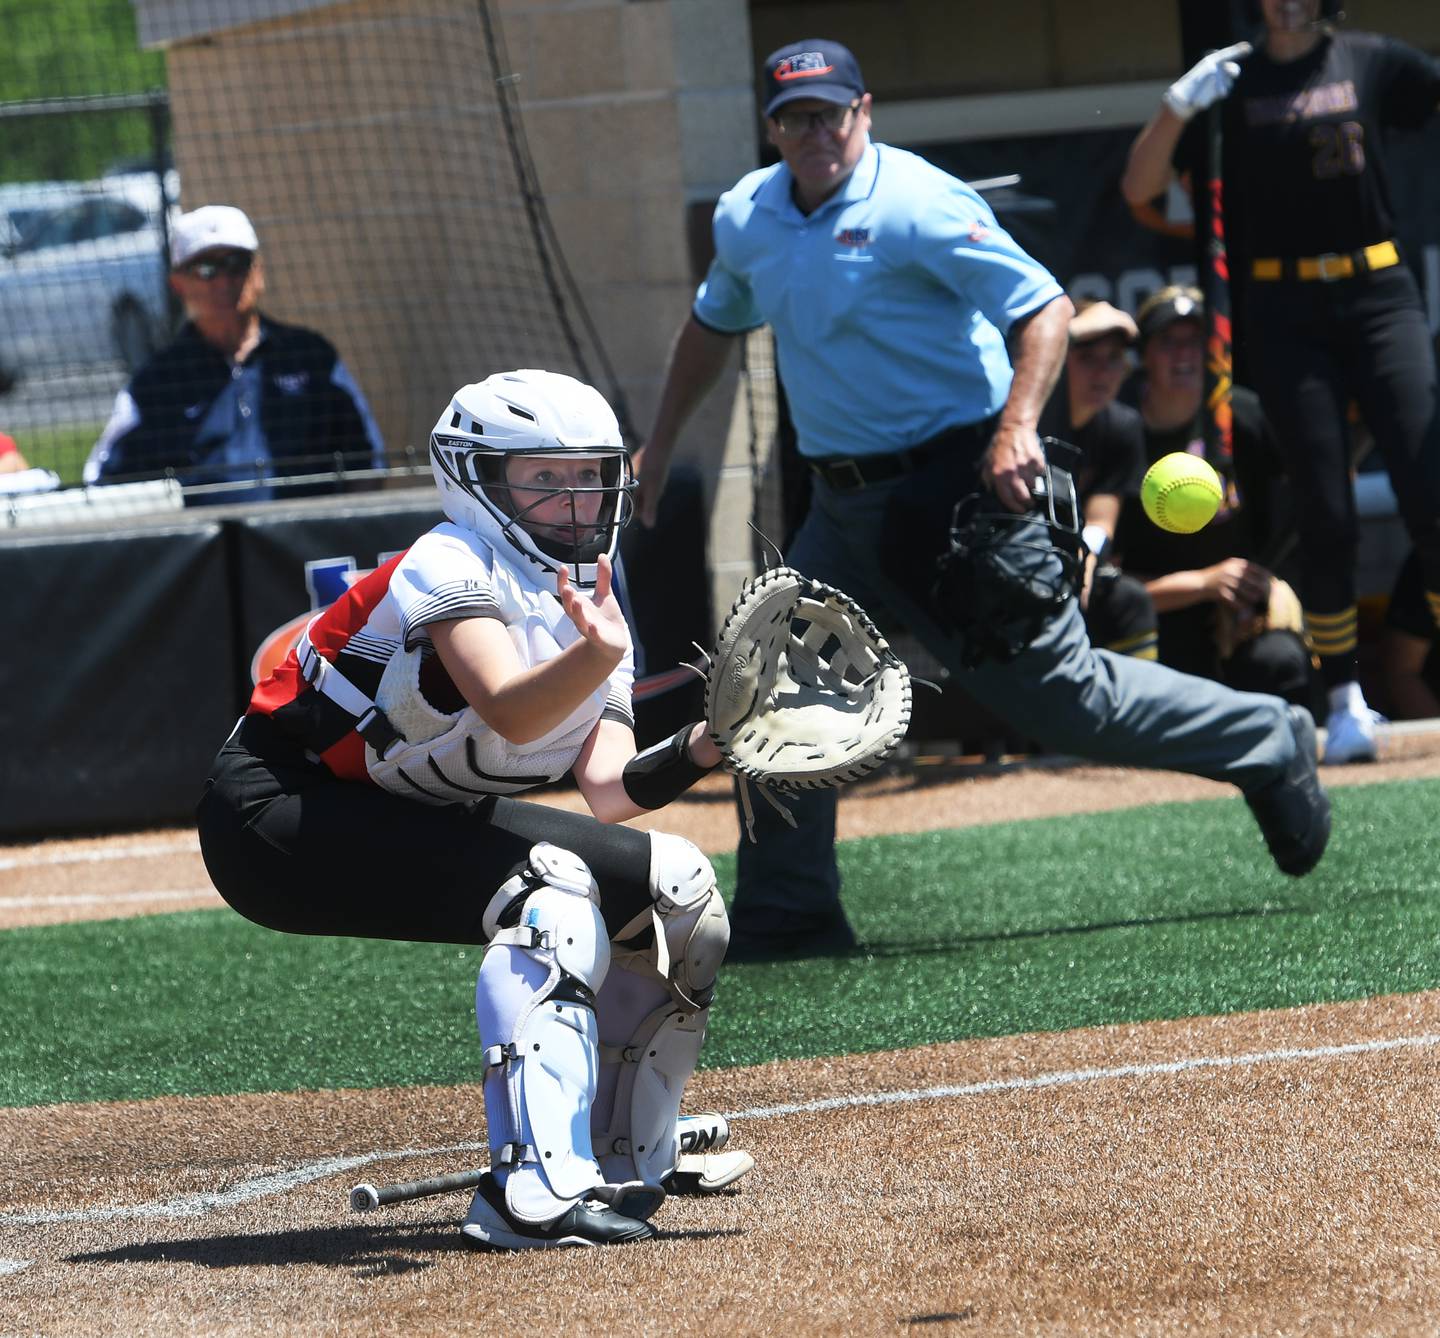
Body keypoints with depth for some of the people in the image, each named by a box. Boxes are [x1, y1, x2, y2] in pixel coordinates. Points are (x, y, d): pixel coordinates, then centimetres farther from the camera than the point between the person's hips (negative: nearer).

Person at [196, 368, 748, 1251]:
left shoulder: (595, 615, 6)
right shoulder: (456, 567, -19)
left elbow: (610, 792, -7)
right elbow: (512, 716, -37)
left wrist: (698, 750, -24)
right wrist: (595, 658, -55)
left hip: (409, 831, 9)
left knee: (677, 888, 7)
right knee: (551, 885, -30)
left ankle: (626, 1165, 23)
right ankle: (536, 1195, -40)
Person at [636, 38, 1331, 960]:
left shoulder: (919, 207, -15)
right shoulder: (747, 218, 7)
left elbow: (1046, 307, -20)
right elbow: (715, 324, 27)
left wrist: (1017, 426, -33)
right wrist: (660, 448, 28)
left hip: (954, 492, -7)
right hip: (845, 504, 7)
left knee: (1057, 693, -5)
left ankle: (1266, 747, 14)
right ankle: (787, 915, 9)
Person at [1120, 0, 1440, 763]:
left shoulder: (1371, 63, 7)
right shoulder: (1229, 83, 6)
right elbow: (1138, 188, 1)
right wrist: (1177, 106, -14)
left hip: (1379, 296, 1)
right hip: (1284, 314, -1)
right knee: (1325, 517, -4)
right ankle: (1345, 704, 4)